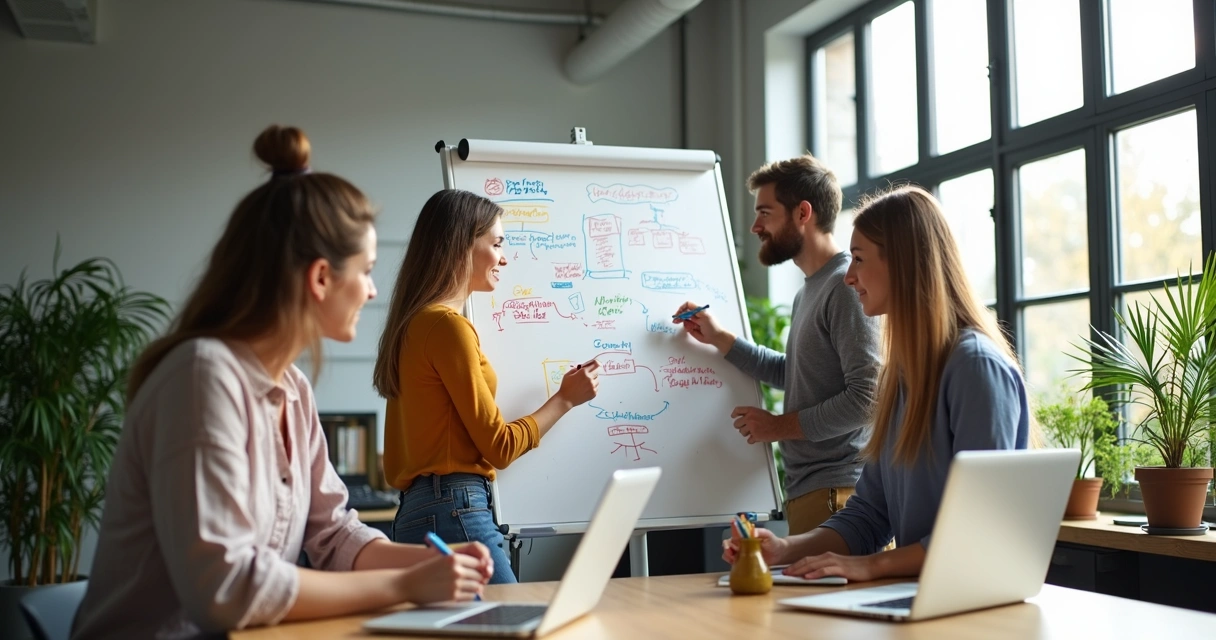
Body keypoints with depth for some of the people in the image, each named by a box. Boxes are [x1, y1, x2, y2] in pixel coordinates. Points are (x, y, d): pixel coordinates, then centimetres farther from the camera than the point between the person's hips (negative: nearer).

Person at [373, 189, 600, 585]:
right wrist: (565, 399, 3)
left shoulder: (414, 324, 16)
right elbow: (499, 447, -9)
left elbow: (394, 465, 18)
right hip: (455, 511, -9)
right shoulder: (448, 324, -11)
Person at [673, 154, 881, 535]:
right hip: (805, 489, 10)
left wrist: (780, 426, -12)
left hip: (837, 492, -10)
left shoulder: (846, 286, -15)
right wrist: (718, 338, 17)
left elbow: (868, 397, -21)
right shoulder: (809, 292, 17)